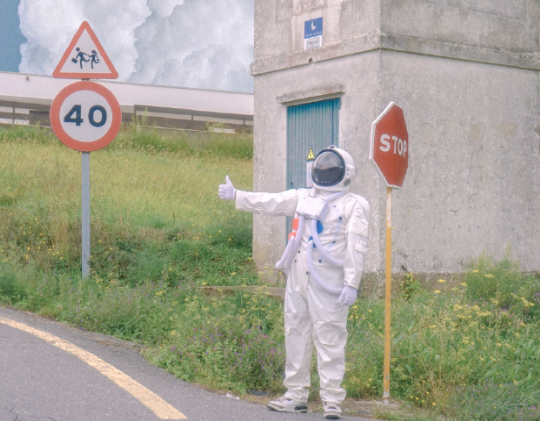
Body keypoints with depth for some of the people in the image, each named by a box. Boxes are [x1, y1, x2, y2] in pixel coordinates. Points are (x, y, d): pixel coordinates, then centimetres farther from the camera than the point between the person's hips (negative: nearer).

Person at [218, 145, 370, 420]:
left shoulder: (354, 205, 0)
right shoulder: (303, 198, 17)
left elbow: (356, 248, -6)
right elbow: (271, 203, 17)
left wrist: (352, 284, -12)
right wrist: (236, 196, 10)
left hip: (328, 282, -6)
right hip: (297, 279, 6)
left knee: (329, 338, -6)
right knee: (296, 333, 10)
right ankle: (296, 394, 19)